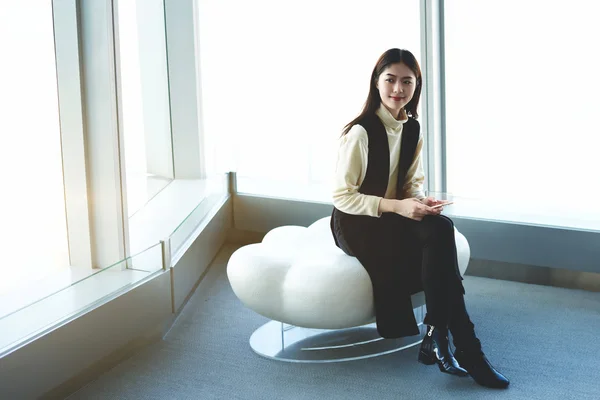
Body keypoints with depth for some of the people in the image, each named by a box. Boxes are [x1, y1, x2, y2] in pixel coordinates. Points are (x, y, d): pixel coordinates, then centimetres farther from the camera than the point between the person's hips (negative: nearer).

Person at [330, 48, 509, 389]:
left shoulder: (413, 130, 3)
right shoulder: (360, 132, -18)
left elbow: (414, 182, 11)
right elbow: (342, 197, -17)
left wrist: (421, 201, -13)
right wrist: (397, 206, -26)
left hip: (392, 219, 6)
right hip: (356, 226, -6)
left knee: (441, 229, -27)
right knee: (438, 231, -28)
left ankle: (437, 336, -21)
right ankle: (464, 347, -22)